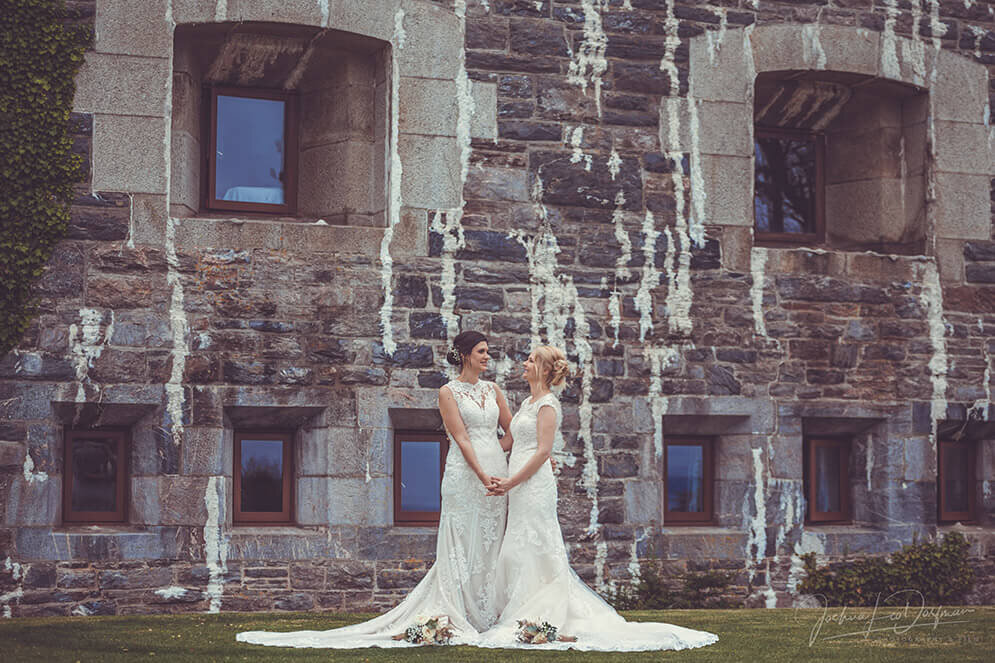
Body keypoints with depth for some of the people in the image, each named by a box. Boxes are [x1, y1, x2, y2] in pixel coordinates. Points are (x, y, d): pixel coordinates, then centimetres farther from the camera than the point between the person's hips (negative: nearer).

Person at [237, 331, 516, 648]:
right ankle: (456, 618, -6)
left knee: (490, 546, 5)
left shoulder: (493, 390, 16)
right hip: (464, 474, -5)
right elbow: (461, 438, -9)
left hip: (496, 471, 5)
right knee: (461, 547, -7)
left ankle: (488, 616, 8)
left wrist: (495, 452, 3)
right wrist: (482, 474, -18)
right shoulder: (449, 392, 0)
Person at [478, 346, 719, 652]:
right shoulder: (528, 403, 18)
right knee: (517, 554, 8)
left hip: (534, 484, -9)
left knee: (534, 551, -8)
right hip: (519, 486, 9)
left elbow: (543, 452, -15)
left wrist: (511, 482, -16)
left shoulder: (547, 404, -9)